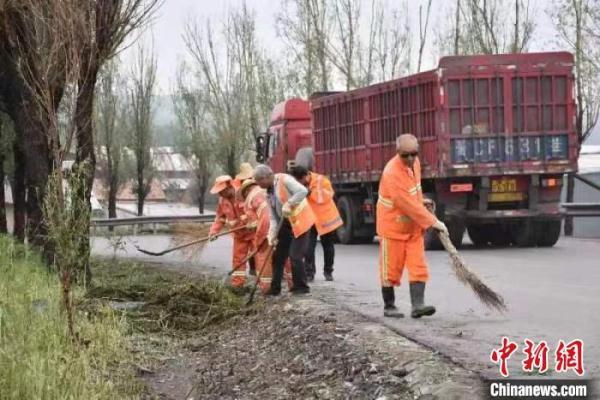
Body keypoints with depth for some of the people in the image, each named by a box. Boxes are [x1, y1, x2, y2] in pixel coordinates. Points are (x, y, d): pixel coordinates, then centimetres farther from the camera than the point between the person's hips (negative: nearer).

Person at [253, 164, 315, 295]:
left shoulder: (284, 180, -17)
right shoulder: (269, 191, 7)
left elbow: (303, 191, -32)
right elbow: (273, 216, 5)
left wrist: (289, 204, -35)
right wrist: (272, 234, -7)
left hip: (300, 222, -8)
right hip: (285, 224, 9)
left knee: (295, 255, -10)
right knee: (278, 256, 9)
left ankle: (301, 287, 4)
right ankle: (275, 288, 19)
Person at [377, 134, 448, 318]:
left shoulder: (414, 163, -1)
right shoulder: (392, 173, -27)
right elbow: (408, 205, -27)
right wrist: (433, 222, -23)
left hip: (413, 226, 7)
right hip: (393, 226, -7)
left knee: (418, 267, -3)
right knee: (391, 268, 3)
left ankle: (417, 305, -7)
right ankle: (389, 306, 16)